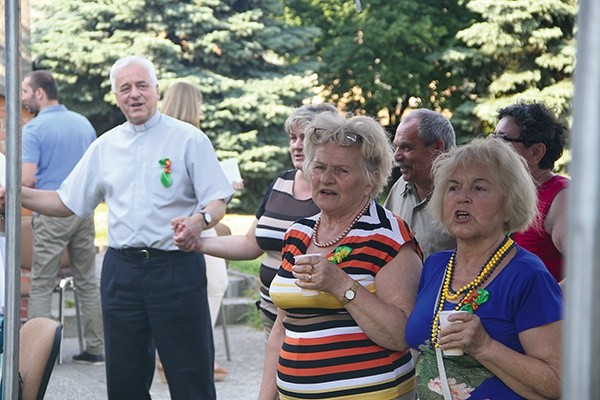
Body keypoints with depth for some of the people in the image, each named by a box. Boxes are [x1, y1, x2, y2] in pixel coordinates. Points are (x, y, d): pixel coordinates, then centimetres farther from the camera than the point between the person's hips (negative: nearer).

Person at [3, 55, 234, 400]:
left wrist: (199, 222, -27)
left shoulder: (189, 139, -2)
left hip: (176, 268, -4)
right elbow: (67, 203, 15)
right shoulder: (105, 146, 11)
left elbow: (217, 202, -5)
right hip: (121, 268, 4)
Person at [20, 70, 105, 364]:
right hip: (83, 210, 6)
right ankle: (95, 348, 15)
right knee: (88, 282, 11)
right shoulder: (84, 123, 10)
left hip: (51, 212, -5)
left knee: (41, 286, 1)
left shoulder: (34, 128, -9)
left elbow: (26, 179, -17)